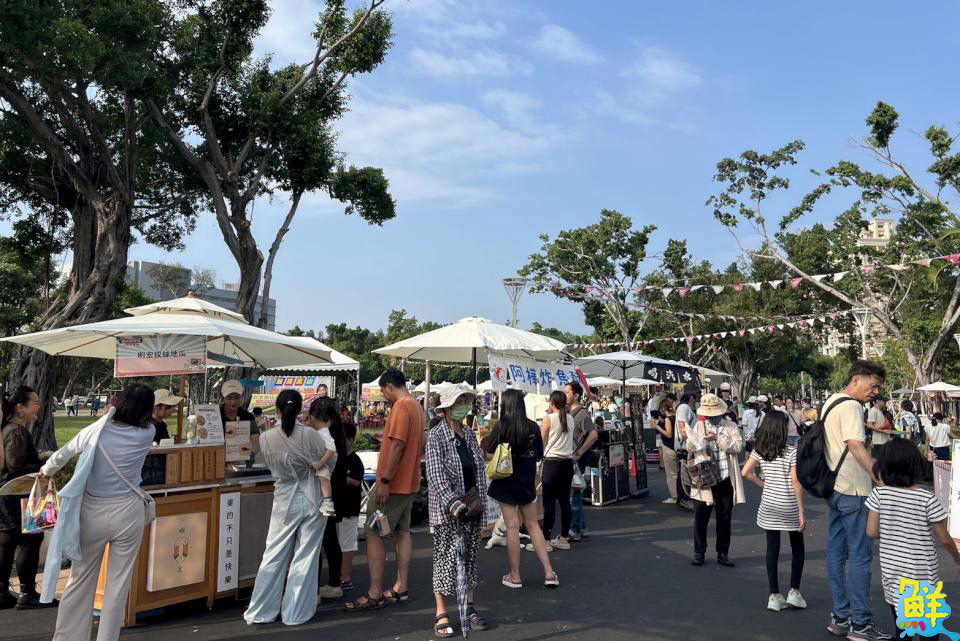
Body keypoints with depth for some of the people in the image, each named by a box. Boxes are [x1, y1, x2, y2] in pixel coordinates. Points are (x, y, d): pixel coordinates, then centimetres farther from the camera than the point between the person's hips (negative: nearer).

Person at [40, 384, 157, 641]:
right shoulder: (147, 434, -10)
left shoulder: (94, 432, -7)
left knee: (80, 580, 16)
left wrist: (46, 471, 31)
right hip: (128, 514, -1)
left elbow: (62, 454, 12)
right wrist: (114, 412, 25)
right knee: (119, 582, 9)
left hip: (93, 513, 1)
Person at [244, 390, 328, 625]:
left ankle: (260, 612, 18)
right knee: (305, 557, 7)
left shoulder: (266, 438, -8)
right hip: (312, 499, -2)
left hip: (284, 500, 2)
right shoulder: (310, 434, -14)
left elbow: (272, 466, 4)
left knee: (274, 556, 12)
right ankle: (295, 613, 14)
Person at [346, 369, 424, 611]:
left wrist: (384, 481, -23)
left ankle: (375, 594, 1)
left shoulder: (401, 406, -17)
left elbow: (397, 445, -24)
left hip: (393, 484, -10)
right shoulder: (416, 405, 12)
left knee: (373, 534, -3)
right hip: (409, 482, 10)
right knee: (402, 532, 13)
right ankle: (400, 589, 18)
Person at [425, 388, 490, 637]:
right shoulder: (437, 435, -9)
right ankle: (441, 615, 8)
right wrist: (453, 503, -26)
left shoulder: (470, 434, 9)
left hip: (472, 506, 5)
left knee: (470, 558, 11)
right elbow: (435, 474, -17)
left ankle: (470, 607, 23)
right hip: (447, 510, -5)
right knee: (446, 559, -1)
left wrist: (482, 504, 13)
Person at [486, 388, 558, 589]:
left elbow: (489, 454, -12)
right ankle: (549, 572, 11)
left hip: (506, 482, -3)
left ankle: (515, 576, 11)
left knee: (512, 526, 3)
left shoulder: (501, 426, -13)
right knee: (533, 525, 14)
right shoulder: (533, 427, -3)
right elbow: (539, 455, 5)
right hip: (527, 482, 3)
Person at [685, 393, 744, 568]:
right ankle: (699, 552, 15)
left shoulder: (731, 427, 3)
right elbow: (690, 448, -3)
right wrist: (692, 439, -25)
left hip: (725, 479, 0)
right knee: (700, 517, 2)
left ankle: (723, 553, 22)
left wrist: (718, 439, -20)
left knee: (724, 518, 10)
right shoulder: (698, 426, 5)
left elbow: (738, 446, -11)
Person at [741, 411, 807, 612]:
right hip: (789, 507, -3)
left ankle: (774, 596, 11)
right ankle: (794, 591, 15)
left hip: (768, 505, 3)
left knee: (772, 548, 8)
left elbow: (746, 473, -3)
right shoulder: (792, 452, -13)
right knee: (798, 548, 16)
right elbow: (796, 482, -15)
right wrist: (802, 512, -11)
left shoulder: (759, 450, -1)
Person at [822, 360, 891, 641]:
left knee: (836, 552, 11)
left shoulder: (831, 402, 14)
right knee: (860, 555, -3)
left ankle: (840, 617, 18)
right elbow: (856, 445, -29)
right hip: (853, 491, -10)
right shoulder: (850, 406, -17)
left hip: (834, 488, 10)